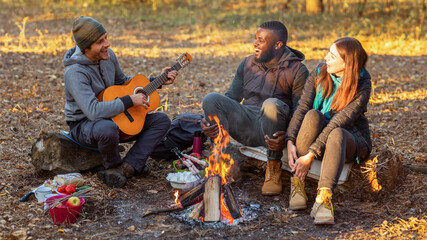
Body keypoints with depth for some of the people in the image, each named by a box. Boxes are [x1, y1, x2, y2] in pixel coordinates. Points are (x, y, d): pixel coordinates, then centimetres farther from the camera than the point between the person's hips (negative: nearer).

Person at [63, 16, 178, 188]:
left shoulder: (108, 56, -2)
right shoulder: (75, 72, -26)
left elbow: (123, 82, 16)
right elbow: (93, 111, -37)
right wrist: (129, 101, -29)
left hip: (113, 118, 8)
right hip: (83, 125, -8)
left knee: (162, 120, -4)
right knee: (107, 129, -43)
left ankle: (124, 168, -19)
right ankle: (113, 165, -9)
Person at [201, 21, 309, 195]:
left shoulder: (297, 71, -4)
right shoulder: (247, 64, 13)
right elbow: (231, 97, 13)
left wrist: (286, 137, -28)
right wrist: (211, 120, -5)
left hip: (273, 129, -4)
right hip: (246, 125, 4)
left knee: (272, 105, -38)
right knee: (211, 99, -18)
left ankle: (274, 167, -18)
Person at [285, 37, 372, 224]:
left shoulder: (361, 87, -16)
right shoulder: (319, 73, -3)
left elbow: (338, 123, -26)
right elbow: (301, 108, -11)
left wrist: (310, 155, -32)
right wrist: (291, 142, -27)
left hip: (350, 140, -3)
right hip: (318, 136, 3)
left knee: (336, 134, -39)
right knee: (312, 115, -32)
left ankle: (323, 199, -50)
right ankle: (297, 183, -29)